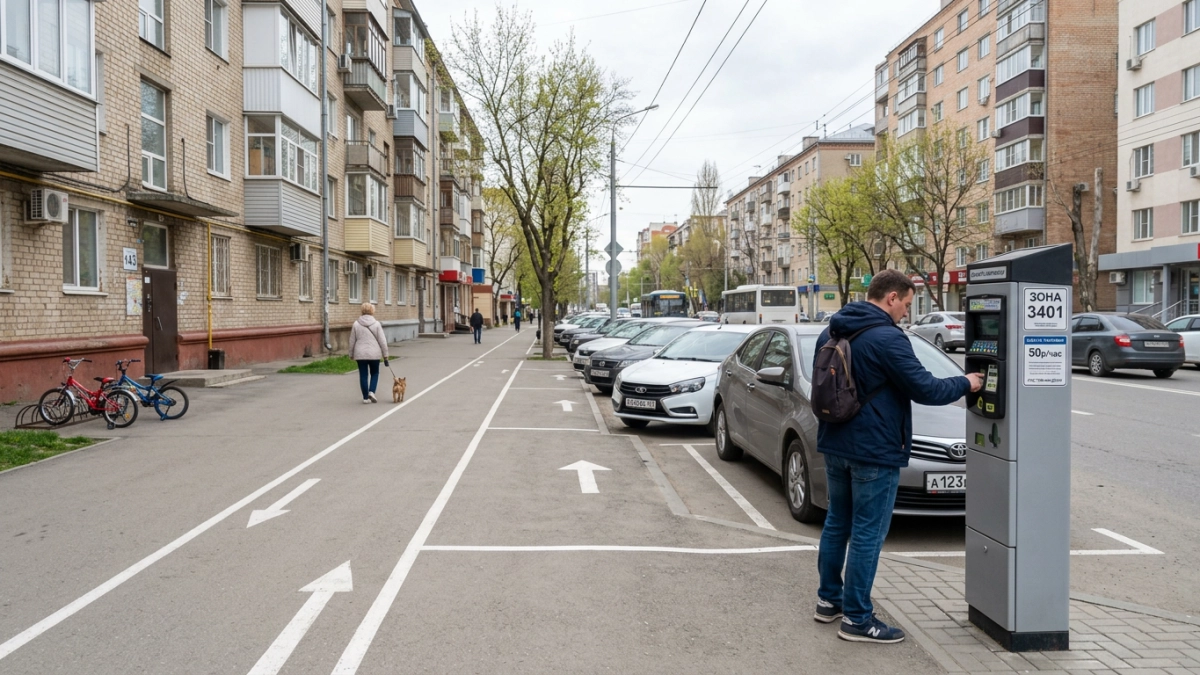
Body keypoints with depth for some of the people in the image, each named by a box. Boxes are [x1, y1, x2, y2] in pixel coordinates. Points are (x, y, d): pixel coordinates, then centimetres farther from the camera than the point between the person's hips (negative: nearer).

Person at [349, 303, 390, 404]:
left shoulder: (356, 324, 0)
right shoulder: (376, 324, -5)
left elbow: (352, 341, 5)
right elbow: (382, 341, -5)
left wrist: (351, 354, 17)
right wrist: (385, 355, 2)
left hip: (360, 354, 1)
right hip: (374, 354, -1)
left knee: (363, 375, 8)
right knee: (374, 373, 16)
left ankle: (365, 397, 10)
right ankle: (371, 391, -3)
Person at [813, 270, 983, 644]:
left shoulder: (830, 333, 9)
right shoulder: (887, 338, -19)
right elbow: (926, 390, -17)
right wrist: (966, 384, 0)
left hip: (835, 446, 9)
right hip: (874, 452, -8)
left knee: (837, 523, 18)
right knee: (867, 533, 0)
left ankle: (829, 599, 28)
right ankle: (856, 618, 7)